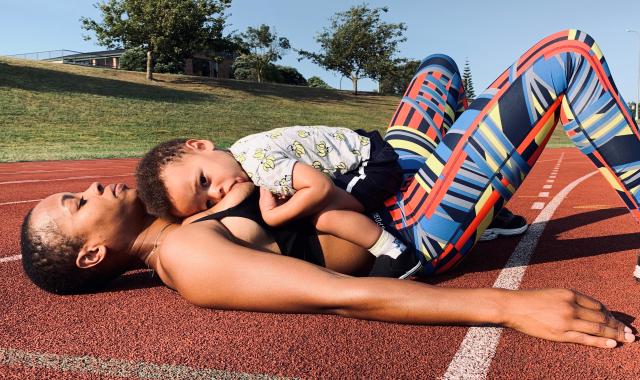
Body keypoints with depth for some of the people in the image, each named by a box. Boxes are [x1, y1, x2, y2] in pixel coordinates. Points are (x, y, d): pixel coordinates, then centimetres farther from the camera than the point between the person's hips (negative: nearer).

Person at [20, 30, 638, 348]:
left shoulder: (169, 239, 5)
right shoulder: (187, 255, -26)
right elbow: (342, 297, -37)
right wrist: (510, 306, -38)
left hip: (384, 195, 9)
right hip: (418, 228, -9)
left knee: (441, 65, 29)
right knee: (569, 54, -7)